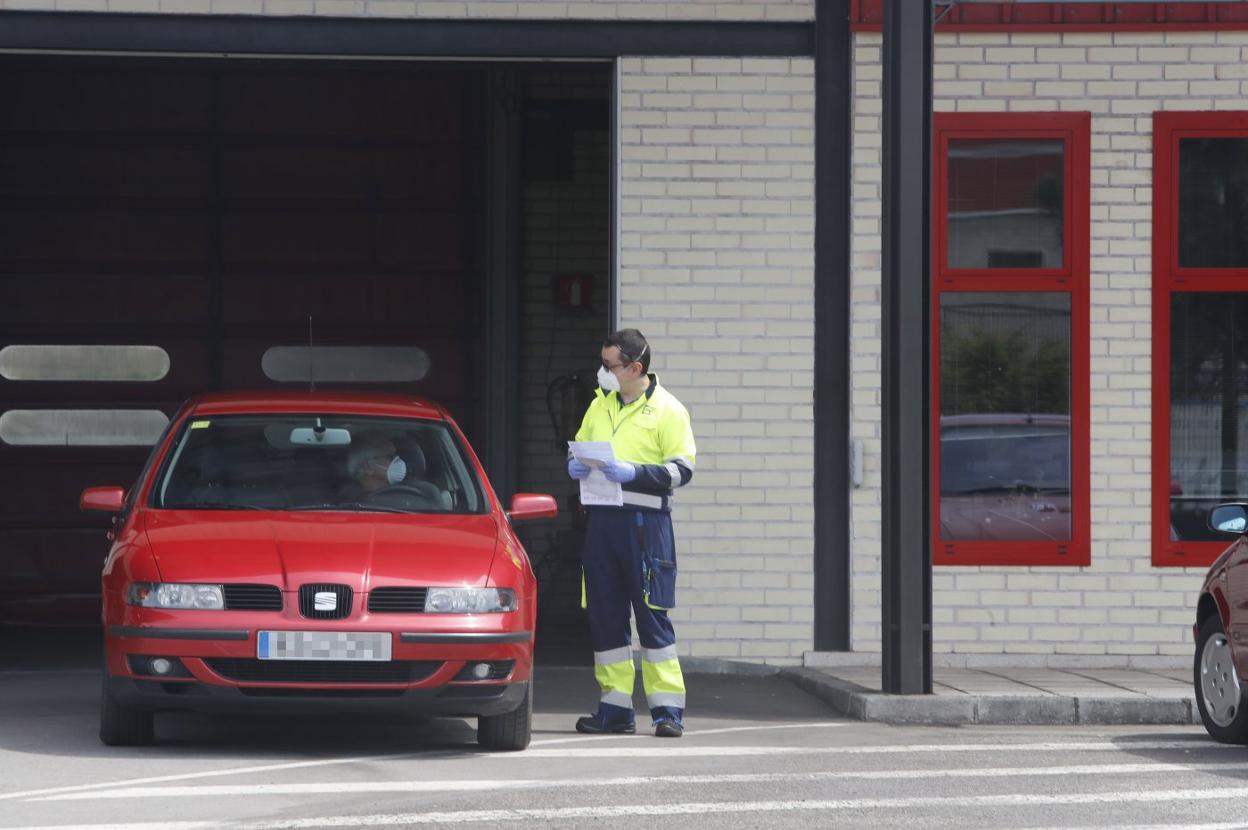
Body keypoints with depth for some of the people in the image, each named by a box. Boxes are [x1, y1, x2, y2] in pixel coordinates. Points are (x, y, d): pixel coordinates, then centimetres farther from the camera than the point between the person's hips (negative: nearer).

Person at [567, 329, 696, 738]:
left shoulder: (667, 410, -2)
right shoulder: (600, 405, 16)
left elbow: (682, 470, -7)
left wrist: (635, 473, -19)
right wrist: (574, 465, 2)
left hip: (645, 521, -6)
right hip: (601, 518, 6)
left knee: (653, 615, -6)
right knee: (604, 615, 5)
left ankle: (668, 708, -3)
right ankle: (615, 707, 12)